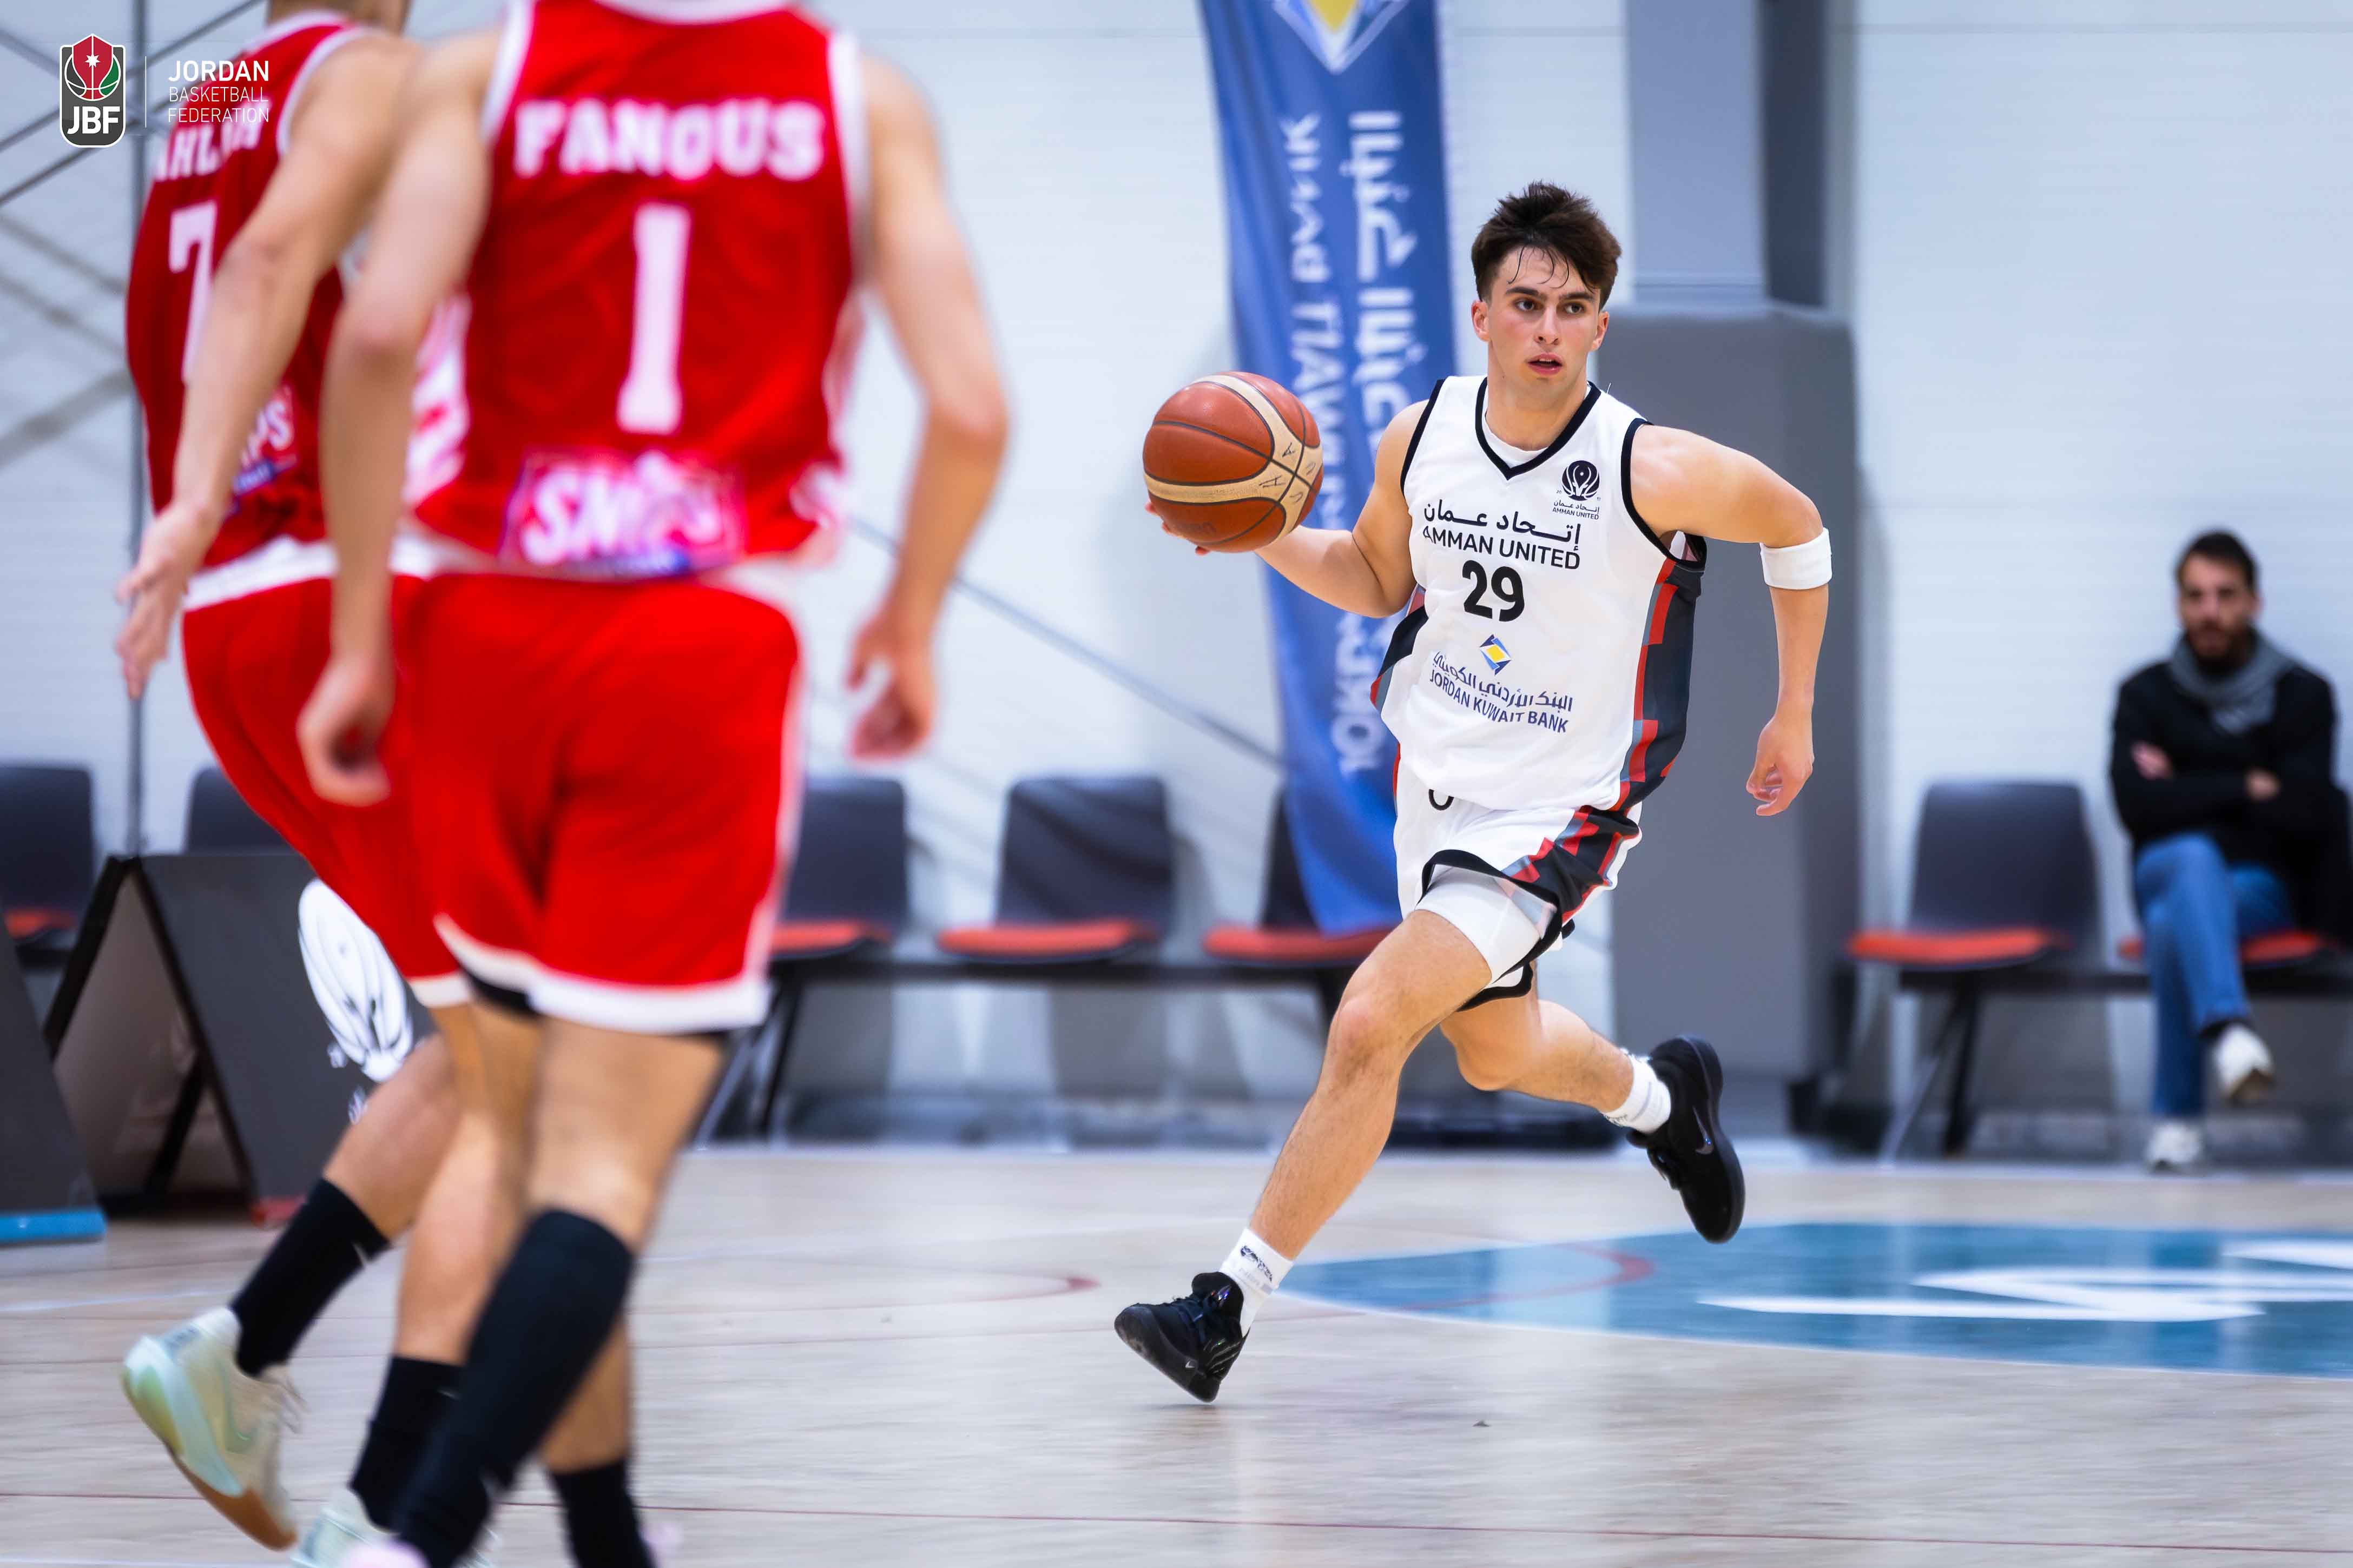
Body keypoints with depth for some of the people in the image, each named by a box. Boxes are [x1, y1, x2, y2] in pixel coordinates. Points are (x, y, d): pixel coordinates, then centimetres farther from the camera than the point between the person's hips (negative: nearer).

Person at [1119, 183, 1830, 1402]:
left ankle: (1230, 1301, -11)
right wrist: (1263, 535, -9)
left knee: (1368, 1026, -19)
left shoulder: (1650, 469, -21)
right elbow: (1379, 578, 11)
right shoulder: (1422, 437, -8)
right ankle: (1660, 1097, 58)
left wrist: (1794, 717, 5)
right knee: (1493, 1050, 25)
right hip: (1436, 781, 6)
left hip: (1557, 810, -6)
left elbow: (1795, 527, -3)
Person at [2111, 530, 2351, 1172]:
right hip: (2168, 872, 1)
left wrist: (2187, 790, -6)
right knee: (2194, 854, -39)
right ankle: (2227, 1028, -63)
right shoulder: (2146, 695, 6)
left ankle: (2177, 1117, -38)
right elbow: (2137, 806, -9)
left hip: (2263, 886, -1)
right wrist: (2246, 789, -10)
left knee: (2174, 925, -36)